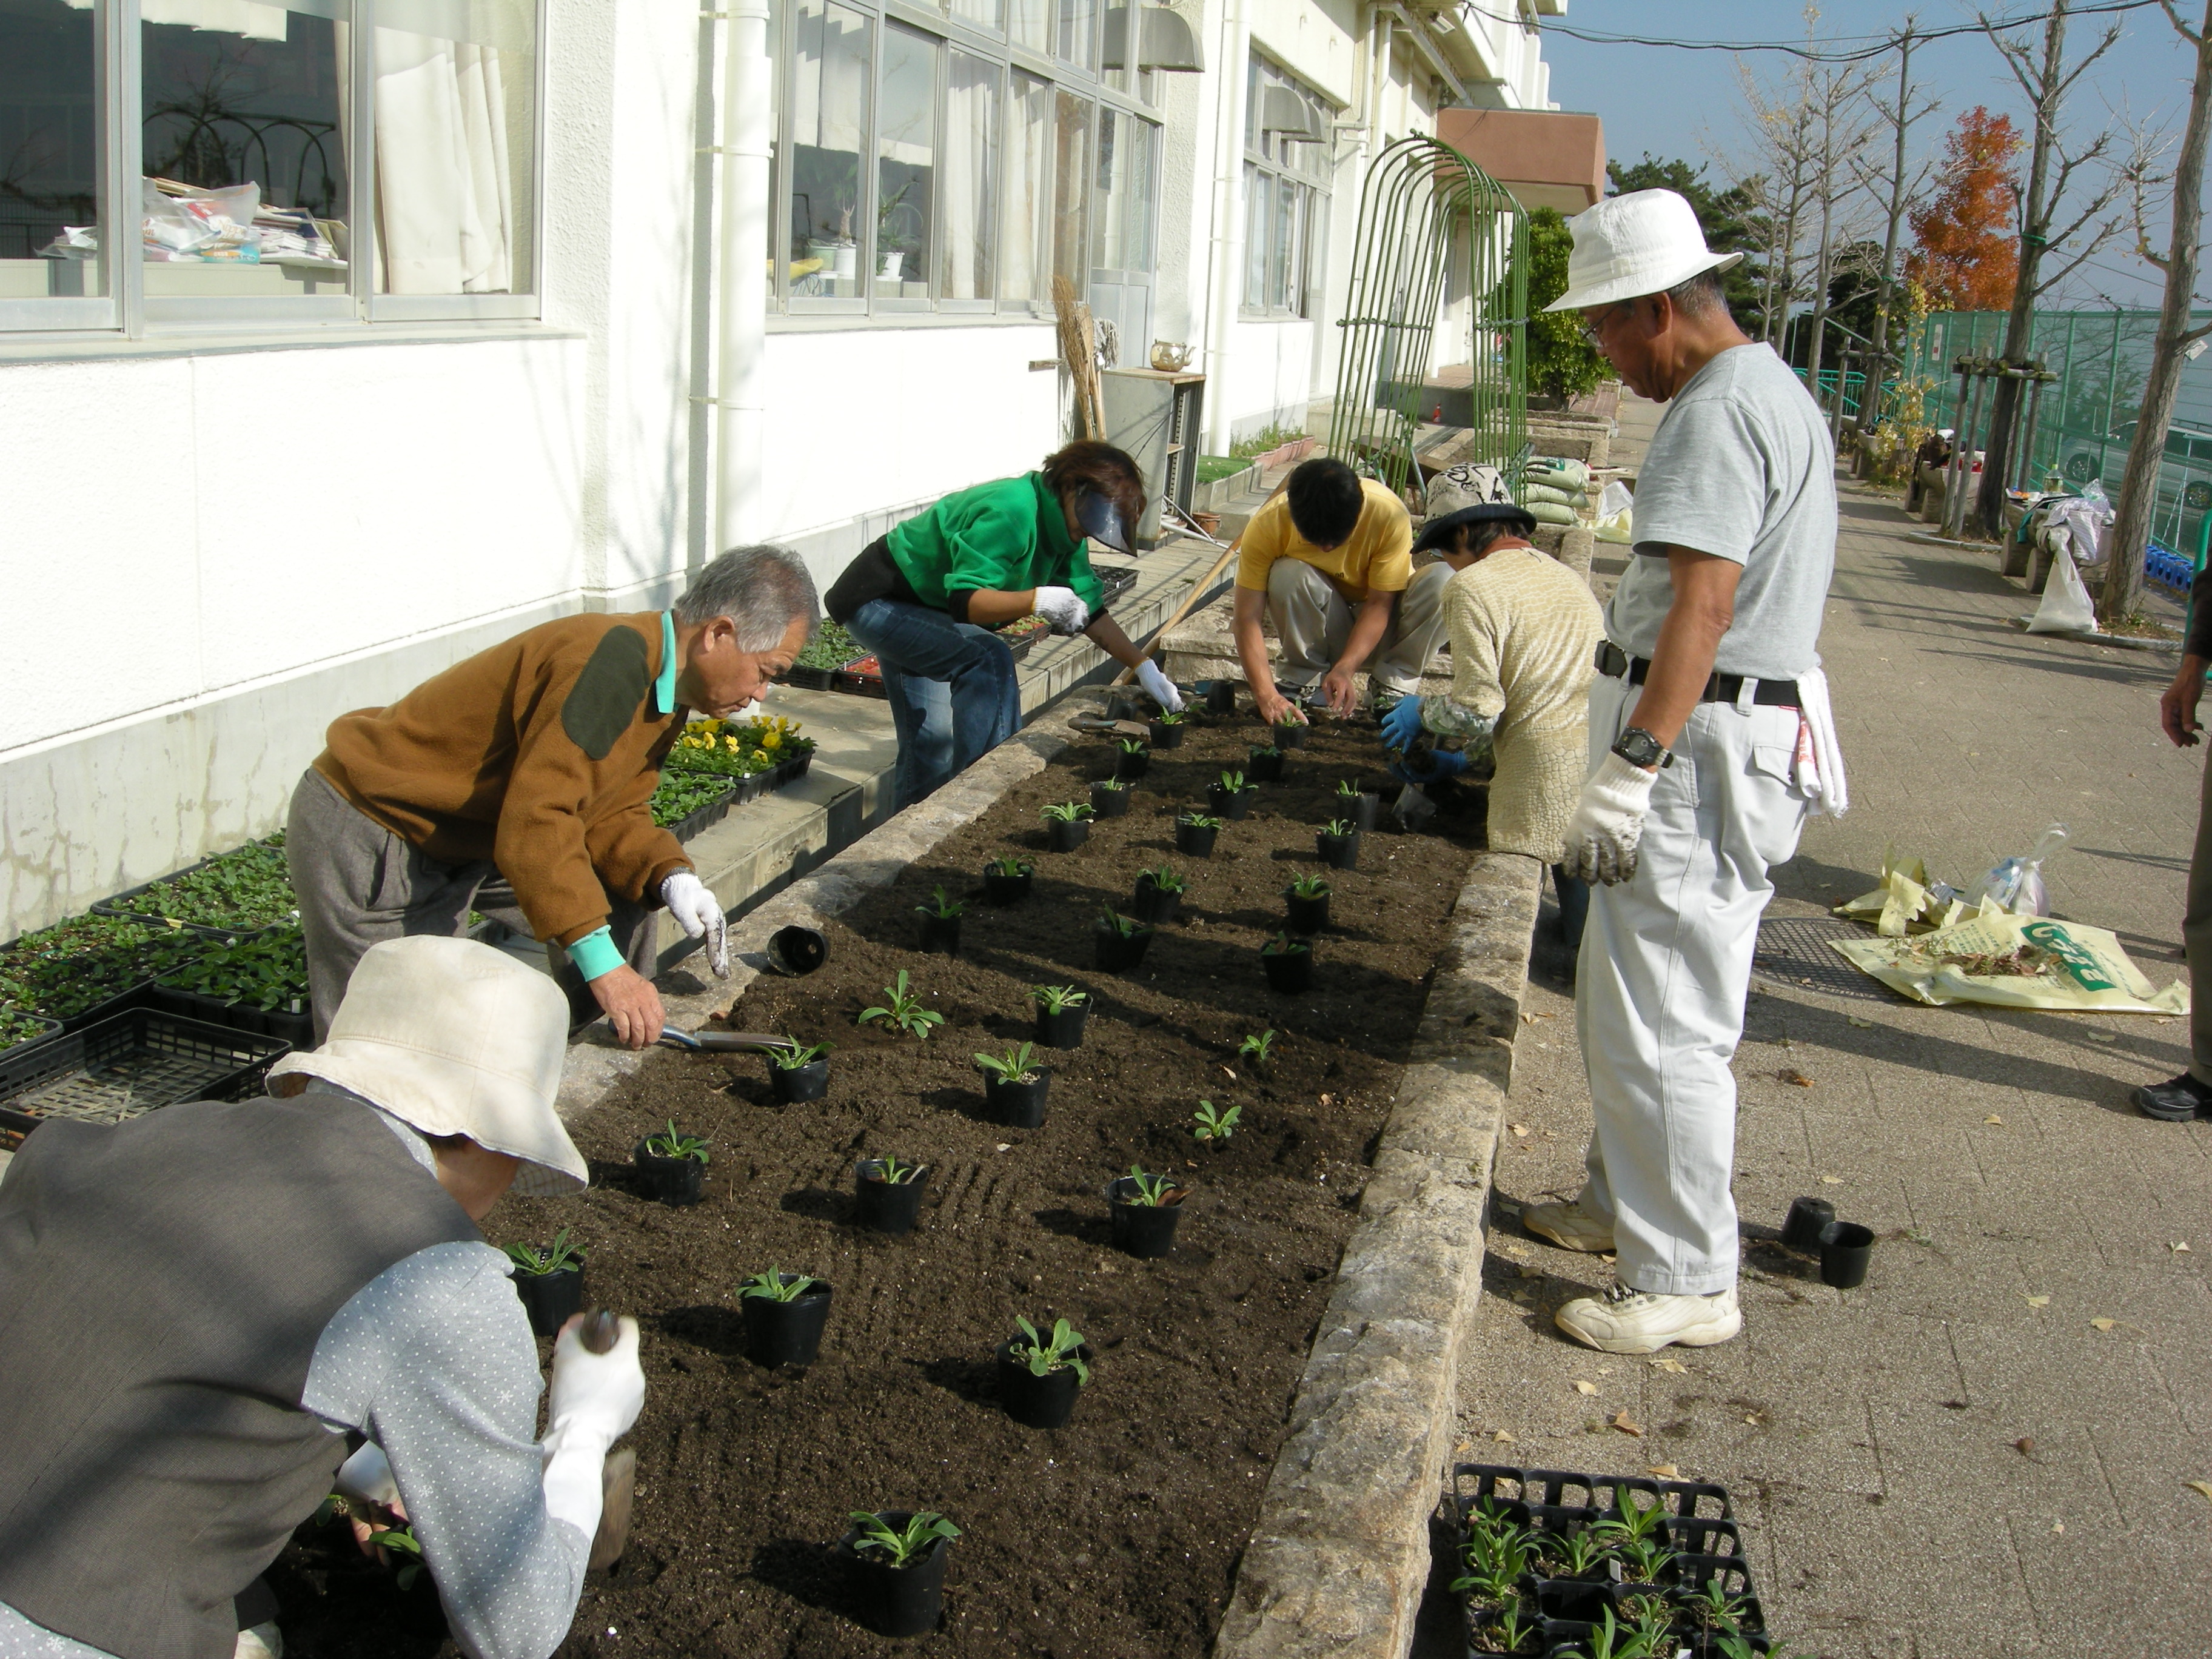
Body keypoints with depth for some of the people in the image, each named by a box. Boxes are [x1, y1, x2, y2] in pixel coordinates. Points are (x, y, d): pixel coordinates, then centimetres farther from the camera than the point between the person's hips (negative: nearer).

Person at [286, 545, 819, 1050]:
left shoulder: (665, 687, 2)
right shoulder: (615, 659, -30)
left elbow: (612, 811, 4)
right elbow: (535, 821, -36)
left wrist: (672, 878, -16)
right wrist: (604, 966, -36)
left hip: (463, 836, 9)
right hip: (364, 837, -9)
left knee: (623, 884, 6)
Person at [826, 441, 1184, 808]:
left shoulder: (1065, 531, 0)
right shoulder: (1011, 512, -30)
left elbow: (1089, 610, 8)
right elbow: (964, 601, -37)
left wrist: (1144, 667, 4)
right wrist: (1037, 600, -50)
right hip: (878, 600, -10)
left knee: (932, 747, 9)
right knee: (988, 660, -29)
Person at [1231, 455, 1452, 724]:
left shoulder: (1388, 514, -29)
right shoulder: (1268, 525, -27)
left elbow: (1379, 604, -23)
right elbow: (1246, 618, -26)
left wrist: (1345, 670, -37)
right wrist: (1268, 696, -38)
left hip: (1381, 626, 0)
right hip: (1323, 632, 0)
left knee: (1443, 583, -29)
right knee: (1288, 575, -32)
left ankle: (1395, 685, -13)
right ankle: (1304, 678, -11)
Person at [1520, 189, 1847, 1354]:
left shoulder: (1719, 413, -16)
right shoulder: (1770, 391, 18)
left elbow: (1702, 610, -26)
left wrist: (1629, 770, -27)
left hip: (1701, 746, -11)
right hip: (1718, 738, 11)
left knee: (1661, 1020, -5)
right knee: (1622, 994, 21)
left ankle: (1685, 1282, 4)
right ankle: (1623, 1203, 35)